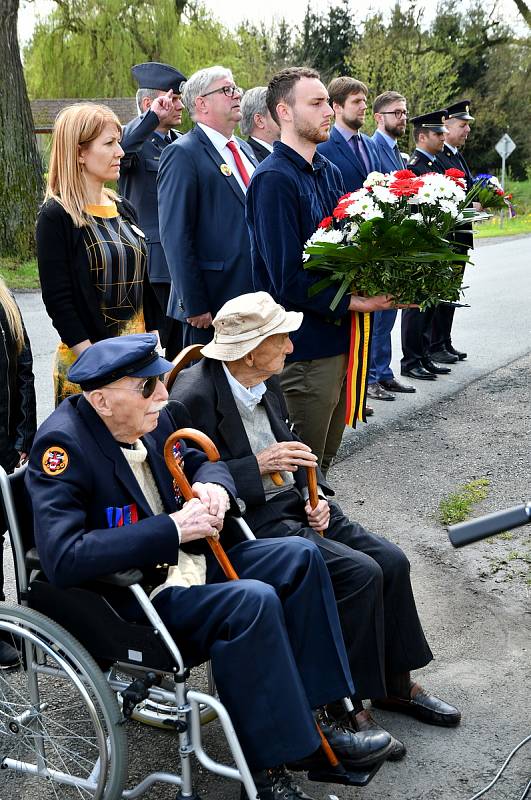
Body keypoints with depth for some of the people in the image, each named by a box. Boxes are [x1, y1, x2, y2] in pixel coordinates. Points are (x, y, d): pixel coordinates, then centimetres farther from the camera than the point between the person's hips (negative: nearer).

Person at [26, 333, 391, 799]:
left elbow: (200, 462, 17)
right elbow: (63, 559, -32)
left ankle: (309, 719, 6)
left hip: (185, 562, 9)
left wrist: (213, 485, -9)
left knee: (300, 558, 1)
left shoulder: (150, 419, 0)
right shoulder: (63, 445, -23)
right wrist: (172, 529, -31)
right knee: (253, 601, -28)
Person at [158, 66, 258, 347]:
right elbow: (175, 236, -16)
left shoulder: (245, 149, 16)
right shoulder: (183, 153, -10)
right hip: (212, 305, -7)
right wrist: (193, 305, -19)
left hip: (255, 298, 7)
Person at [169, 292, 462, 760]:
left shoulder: (266, 384, 6)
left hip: (293, 505, 8)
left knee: (391, 561, -3)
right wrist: (258, 466, -23)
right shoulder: (191, 399, -19)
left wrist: (315, 496, 1)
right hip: (251, 523, -8)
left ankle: (397, 683, 16)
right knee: (361, 574, -20)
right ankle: (348, 704, -3)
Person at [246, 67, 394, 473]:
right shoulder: (273, 179, -16)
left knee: (325, 458, 21)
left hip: (339, 336, 8)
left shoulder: (329, 172, 11)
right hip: (304, 346, -8)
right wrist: (353, 302, -17)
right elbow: (287, 278, -21)